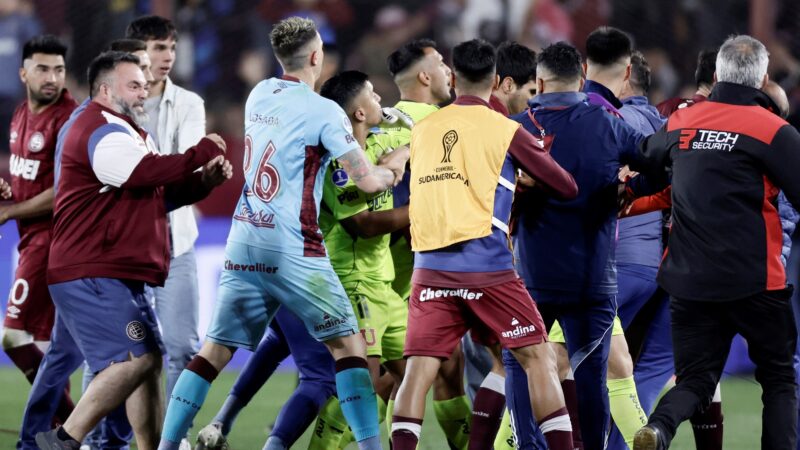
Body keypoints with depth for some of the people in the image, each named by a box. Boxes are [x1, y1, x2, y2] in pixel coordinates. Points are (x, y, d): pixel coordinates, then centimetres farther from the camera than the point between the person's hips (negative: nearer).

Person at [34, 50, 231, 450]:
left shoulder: (127, 132, 23)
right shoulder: (102, 132, -13)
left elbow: (162, 193, 24)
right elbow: (149, 172, -28)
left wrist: (204, 181, 5)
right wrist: (205, 152, -16)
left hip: (118, 275, 11)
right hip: (92, 277, -11)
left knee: (149, 360, 10)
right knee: (134, 360, -16)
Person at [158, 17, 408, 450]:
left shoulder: (260, 95, 10)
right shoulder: (324, 112, -9)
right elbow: (367, 180, -5)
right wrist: (392, 169, 17)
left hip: (243, 245, 6)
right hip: (293, 249, -6)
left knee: (215, 349, 7)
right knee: (347, 344, 1)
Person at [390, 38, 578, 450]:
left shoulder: (422, 131, 12)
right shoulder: (505, 130, 2)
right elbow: (566, 188, 6)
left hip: (430, 268, 3)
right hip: (486, 267, -3)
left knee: (419, 369, 0)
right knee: (537, 357, 7)